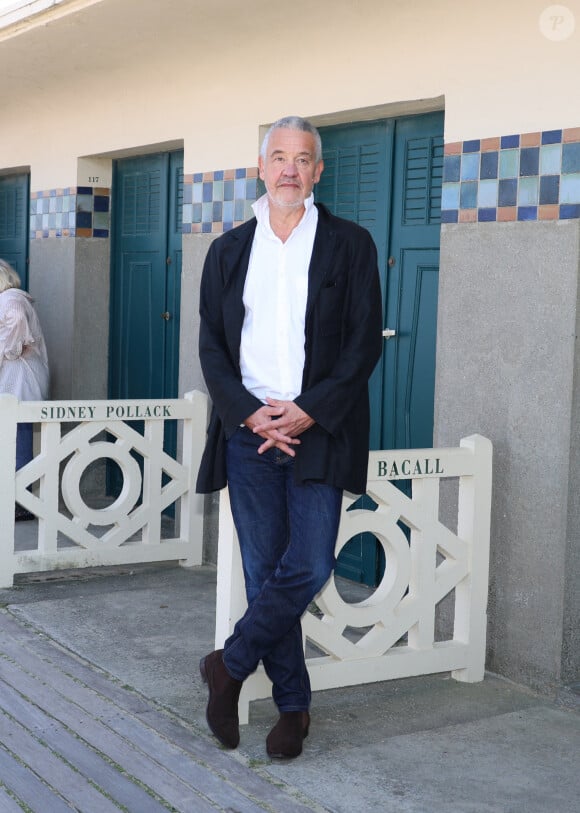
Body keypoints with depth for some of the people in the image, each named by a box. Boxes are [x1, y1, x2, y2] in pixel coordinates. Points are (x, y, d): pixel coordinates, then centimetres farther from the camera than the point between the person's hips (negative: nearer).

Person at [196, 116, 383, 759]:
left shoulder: (350, 245, 4)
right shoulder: (228, 251, 11)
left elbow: (365, 342, -1)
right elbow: (211, 347, 8)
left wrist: (308, 413, -11)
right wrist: (251, 415, -7)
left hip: (318, 434, -2)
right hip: (249, 433, 2)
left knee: (307, 568, -9)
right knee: (264, 573, 5)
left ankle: (229, 666, 13)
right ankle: (292, 705, 19)